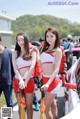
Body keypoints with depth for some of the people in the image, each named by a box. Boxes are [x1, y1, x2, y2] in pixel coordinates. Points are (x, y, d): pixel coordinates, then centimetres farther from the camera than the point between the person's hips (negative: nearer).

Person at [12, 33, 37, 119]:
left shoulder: (32, 53, 2)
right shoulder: (15, 53, 4)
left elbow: (32, 67, -9)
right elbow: (15, 69, -4)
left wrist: (25, 81, -17)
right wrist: (21, 80, -19)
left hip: (29, 81, -1)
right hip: (18, 81, 1)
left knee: (29, 106, 6)